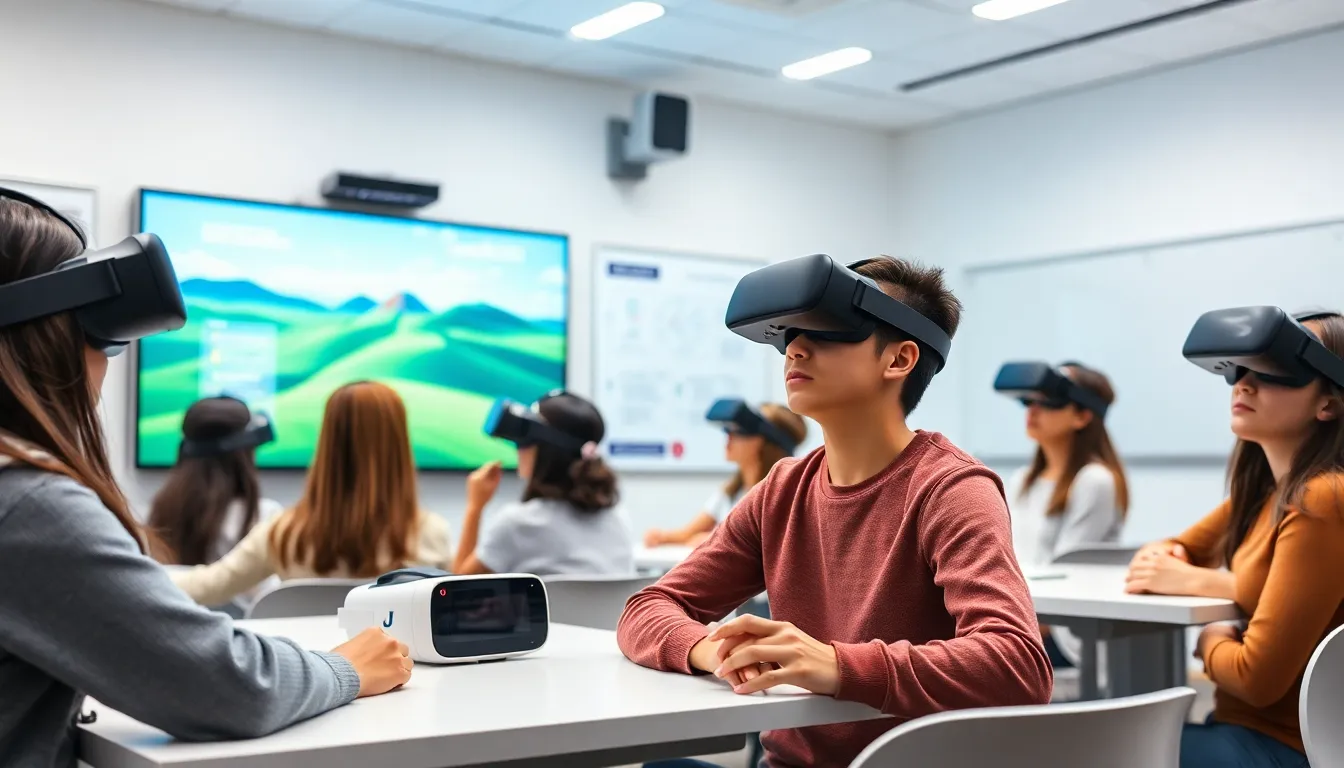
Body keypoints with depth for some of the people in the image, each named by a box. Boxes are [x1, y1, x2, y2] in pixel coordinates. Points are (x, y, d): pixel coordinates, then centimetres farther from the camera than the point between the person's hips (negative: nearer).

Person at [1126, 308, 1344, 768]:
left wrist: (1209, 642, -2)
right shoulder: (1263, 490, 6)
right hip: (1247, 725, 8)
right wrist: (1167, 561, -7)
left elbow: (1258, 677, -22)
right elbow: (1161, 556, 15)